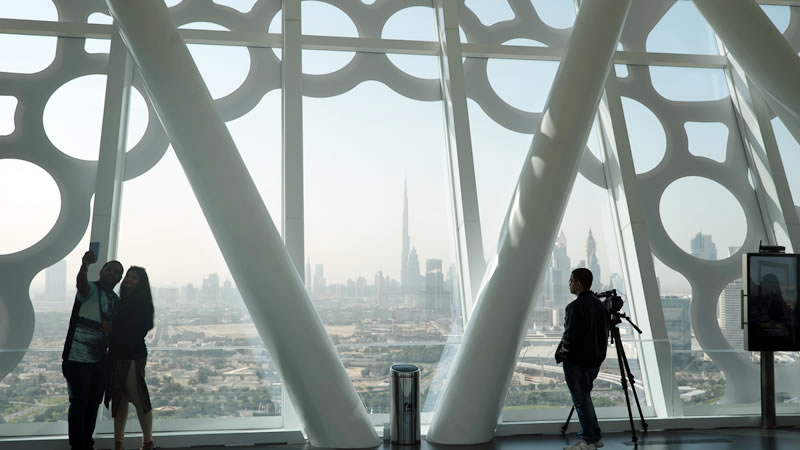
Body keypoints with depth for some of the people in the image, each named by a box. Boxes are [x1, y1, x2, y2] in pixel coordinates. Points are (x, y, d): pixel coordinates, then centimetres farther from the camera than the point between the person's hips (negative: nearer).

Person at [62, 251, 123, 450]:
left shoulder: (116, 301, 13)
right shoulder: (91, 289, -8)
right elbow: (81, 283, -34)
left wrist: (111, 331, 0)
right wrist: (84, 266, -55)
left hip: (100, 361, 7)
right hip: (78, 359, -7)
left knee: (93, 404, 14)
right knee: (79, 404, -3)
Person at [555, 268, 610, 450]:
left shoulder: (575, 307, -18)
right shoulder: (600, 305, 8)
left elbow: (570, 336, -20)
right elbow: (605, 331, 12)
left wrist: (559, 354, -4)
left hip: (577, 361, -8)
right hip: (595, 360, 8)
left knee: (581, 400, 2)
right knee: (584, 398, 19)